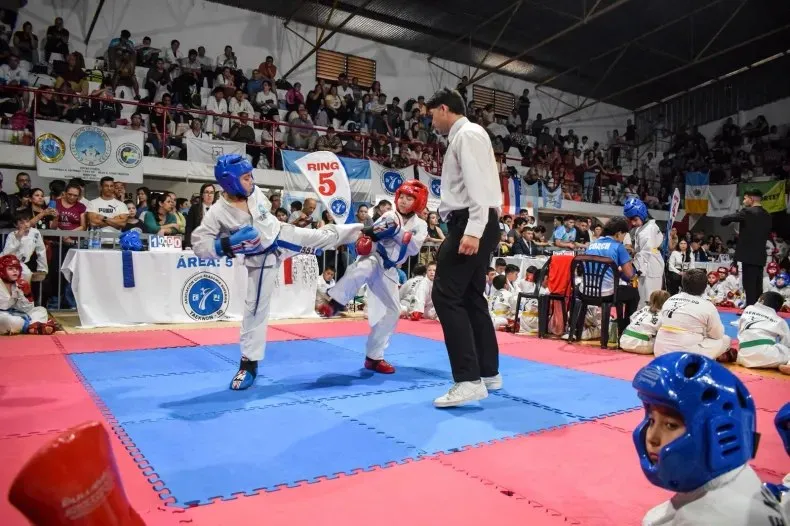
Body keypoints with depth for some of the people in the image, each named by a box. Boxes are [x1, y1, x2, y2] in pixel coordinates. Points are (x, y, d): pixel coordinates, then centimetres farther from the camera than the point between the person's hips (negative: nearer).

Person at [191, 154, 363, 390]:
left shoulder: (255, 192, -11)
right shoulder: (218, 213, -24)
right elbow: (199, 244, -26)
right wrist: (227, 245, -36)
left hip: (285, 237, 4)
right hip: (261, 260, -3)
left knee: (325, 236, 11)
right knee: (256, 309, 1)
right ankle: (248, 363, 11)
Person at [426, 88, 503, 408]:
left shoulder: (467, 134, -7)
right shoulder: (461, 138, 24)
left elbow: (479, 184, -19)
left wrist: (472, 231, -27)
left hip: (472, 226, -11)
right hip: (471, 226, 11)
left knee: (447, 296, -14)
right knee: (471, 297, 13)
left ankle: (469, 380, -13)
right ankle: (488, 372, 22)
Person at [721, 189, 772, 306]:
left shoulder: (747, 212, -11)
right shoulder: (767, 216, 13)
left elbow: (725, 219, -13)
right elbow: (767, 234, 21)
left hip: (748, 255, -7)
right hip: (760, 256, 7)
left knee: (749, 286, -6)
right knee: (757, 286, 11)